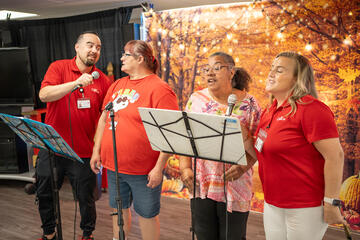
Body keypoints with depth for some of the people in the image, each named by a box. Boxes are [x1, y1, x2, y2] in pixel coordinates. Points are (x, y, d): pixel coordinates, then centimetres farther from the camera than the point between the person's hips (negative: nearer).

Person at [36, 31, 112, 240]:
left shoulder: (102, 80, 0)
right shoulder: (59, 67, -3)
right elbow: (44, 95, -19)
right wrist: (76, 83, -31)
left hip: (83, 152, 0)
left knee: (86, 197, 9)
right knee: (44, 195, 17)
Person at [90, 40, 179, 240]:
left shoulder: (159, 89, -13)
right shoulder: (117, 85, 10)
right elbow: (104, 118, 17)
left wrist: (159, 167, -19)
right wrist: (97, 150, 14)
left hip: (144, 169, -6)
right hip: (113, 165, 7)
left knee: (147, 214, 9)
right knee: (119, 209, 21)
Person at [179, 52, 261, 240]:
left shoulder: (248, 103, -3)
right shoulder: (196, 99, 5)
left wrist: (245, 165, -18)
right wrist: (185, 168, -4)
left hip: (235, 184, -2)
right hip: (200, 183, 3)